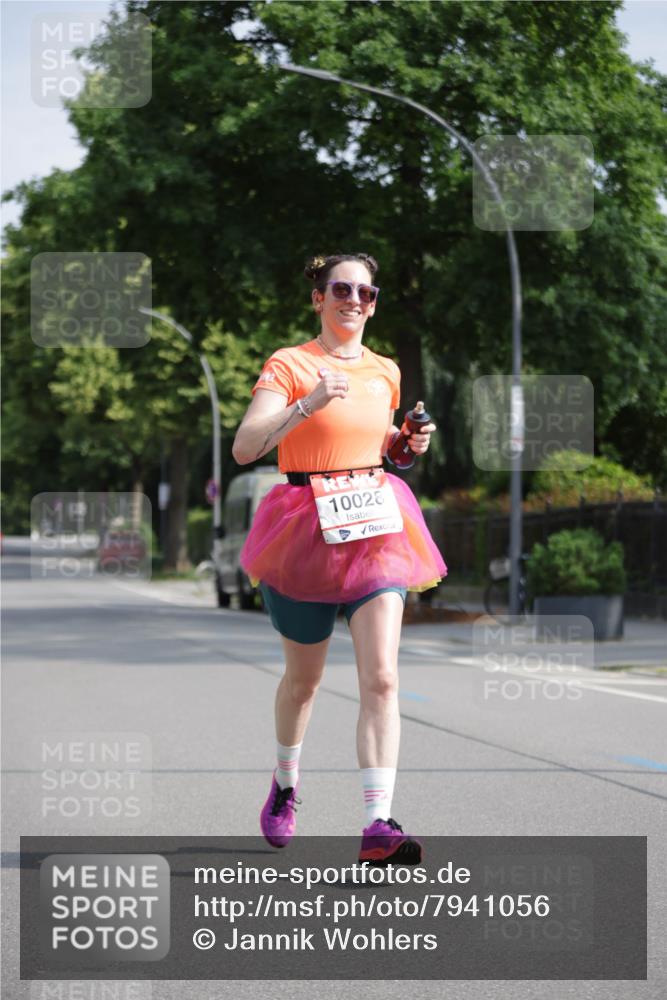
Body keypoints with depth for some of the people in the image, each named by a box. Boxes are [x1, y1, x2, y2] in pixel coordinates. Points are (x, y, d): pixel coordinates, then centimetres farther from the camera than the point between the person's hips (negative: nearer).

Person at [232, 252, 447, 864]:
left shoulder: (385, 372, 11)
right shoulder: (289, 365, -5)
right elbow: (244, 448, -16)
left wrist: (409, 442, 7)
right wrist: (307, 404, -26)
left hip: (376, 527, 3)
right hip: (306, 531, -3)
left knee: (381, 679, -13)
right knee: (304, 677, 14)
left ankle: (378, 825, -18)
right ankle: (286, 783, 42)